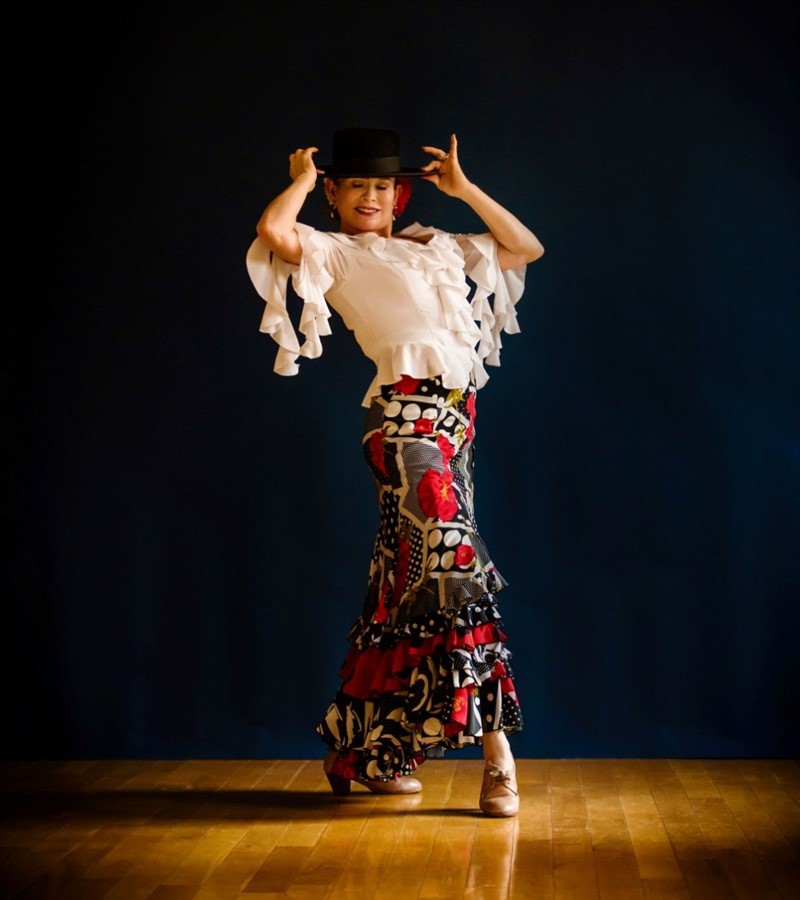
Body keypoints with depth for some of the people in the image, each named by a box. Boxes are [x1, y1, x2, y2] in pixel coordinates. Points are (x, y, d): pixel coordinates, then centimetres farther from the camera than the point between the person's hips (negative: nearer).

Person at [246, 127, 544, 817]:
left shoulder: (437, 247, 26)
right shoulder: (335, 253, 8)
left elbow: (527, 248, 28)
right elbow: (272, 231, -13)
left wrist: (463, 188, 23)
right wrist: (302, 179, 6)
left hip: (455, 418, 6)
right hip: (406, 416, -6)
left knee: (407, 580, 7)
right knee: (456, 563, -18)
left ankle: (365, 751, 16)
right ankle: (496, 751, -13)